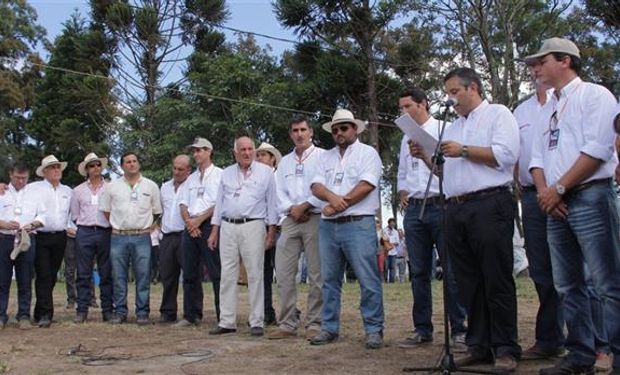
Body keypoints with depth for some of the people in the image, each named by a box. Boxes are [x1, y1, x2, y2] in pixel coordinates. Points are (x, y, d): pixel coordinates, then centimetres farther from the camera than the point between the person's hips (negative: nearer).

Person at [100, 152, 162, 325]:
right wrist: (117, 226, 10)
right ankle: (120, 312, 12)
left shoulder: (151, 186, 8)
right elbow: (105, 210, 15)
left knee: (143, 276, -2)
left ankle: (142, 312, 5)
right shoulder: (112, 186, 8)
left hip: (142, 237, -1)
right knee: (119, 277, 3)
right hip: (118, 237, 1)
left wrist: (145, 226, 10)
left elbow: (156, 212, 15)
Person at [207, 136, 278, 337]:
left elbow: (271, 202, 2)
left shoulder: (266, 172, 4)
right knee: (227, 275, 4)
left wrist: (271, 231, -4)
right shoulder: (226, 173, 15)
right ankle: (227, 322, 10)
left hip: (253, 226, -4)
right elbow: (219, 203, 17)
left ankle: (257, 322, 3)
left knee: (255, 275, -3)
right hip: (228, 227, 4)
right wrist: (214, 231, 11)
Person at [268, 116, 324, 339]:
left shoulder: (322, 156, 5)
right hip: (290, 221, 5)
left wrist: (305, 206, -10)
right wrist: (292, 209, -3)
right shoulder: (285, 162, 21)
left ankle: (314, 324, 1)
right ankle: (287, 324, 6)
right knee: (284, 274, 0)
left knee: (316, 275, -4)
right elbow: (279, 192, 14)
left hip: (315, 219, -5)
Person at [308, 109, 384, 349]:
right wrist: (332, 197, -15)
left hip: (358, 224, -5)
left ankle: (374, 330, 1)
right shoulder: (326, 157, 18)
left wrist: (341, 204, -12)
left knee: (368, 281, -6)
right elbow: (316, 186, 6)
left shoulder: (367, 153, 3)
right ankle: (329, 328, 16)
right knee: (329, 280, 9)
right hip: (328, 226, 6)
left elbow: (366, 185, -11)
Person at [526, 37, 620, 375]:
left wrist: (559, 188, -12)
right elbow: (538, 156, 18)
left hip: (590, 197, -8)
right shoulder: (548, 109, 22)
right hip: (555, 205, 8)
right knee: (567, 286, 8)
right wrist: (543, 191, -1)